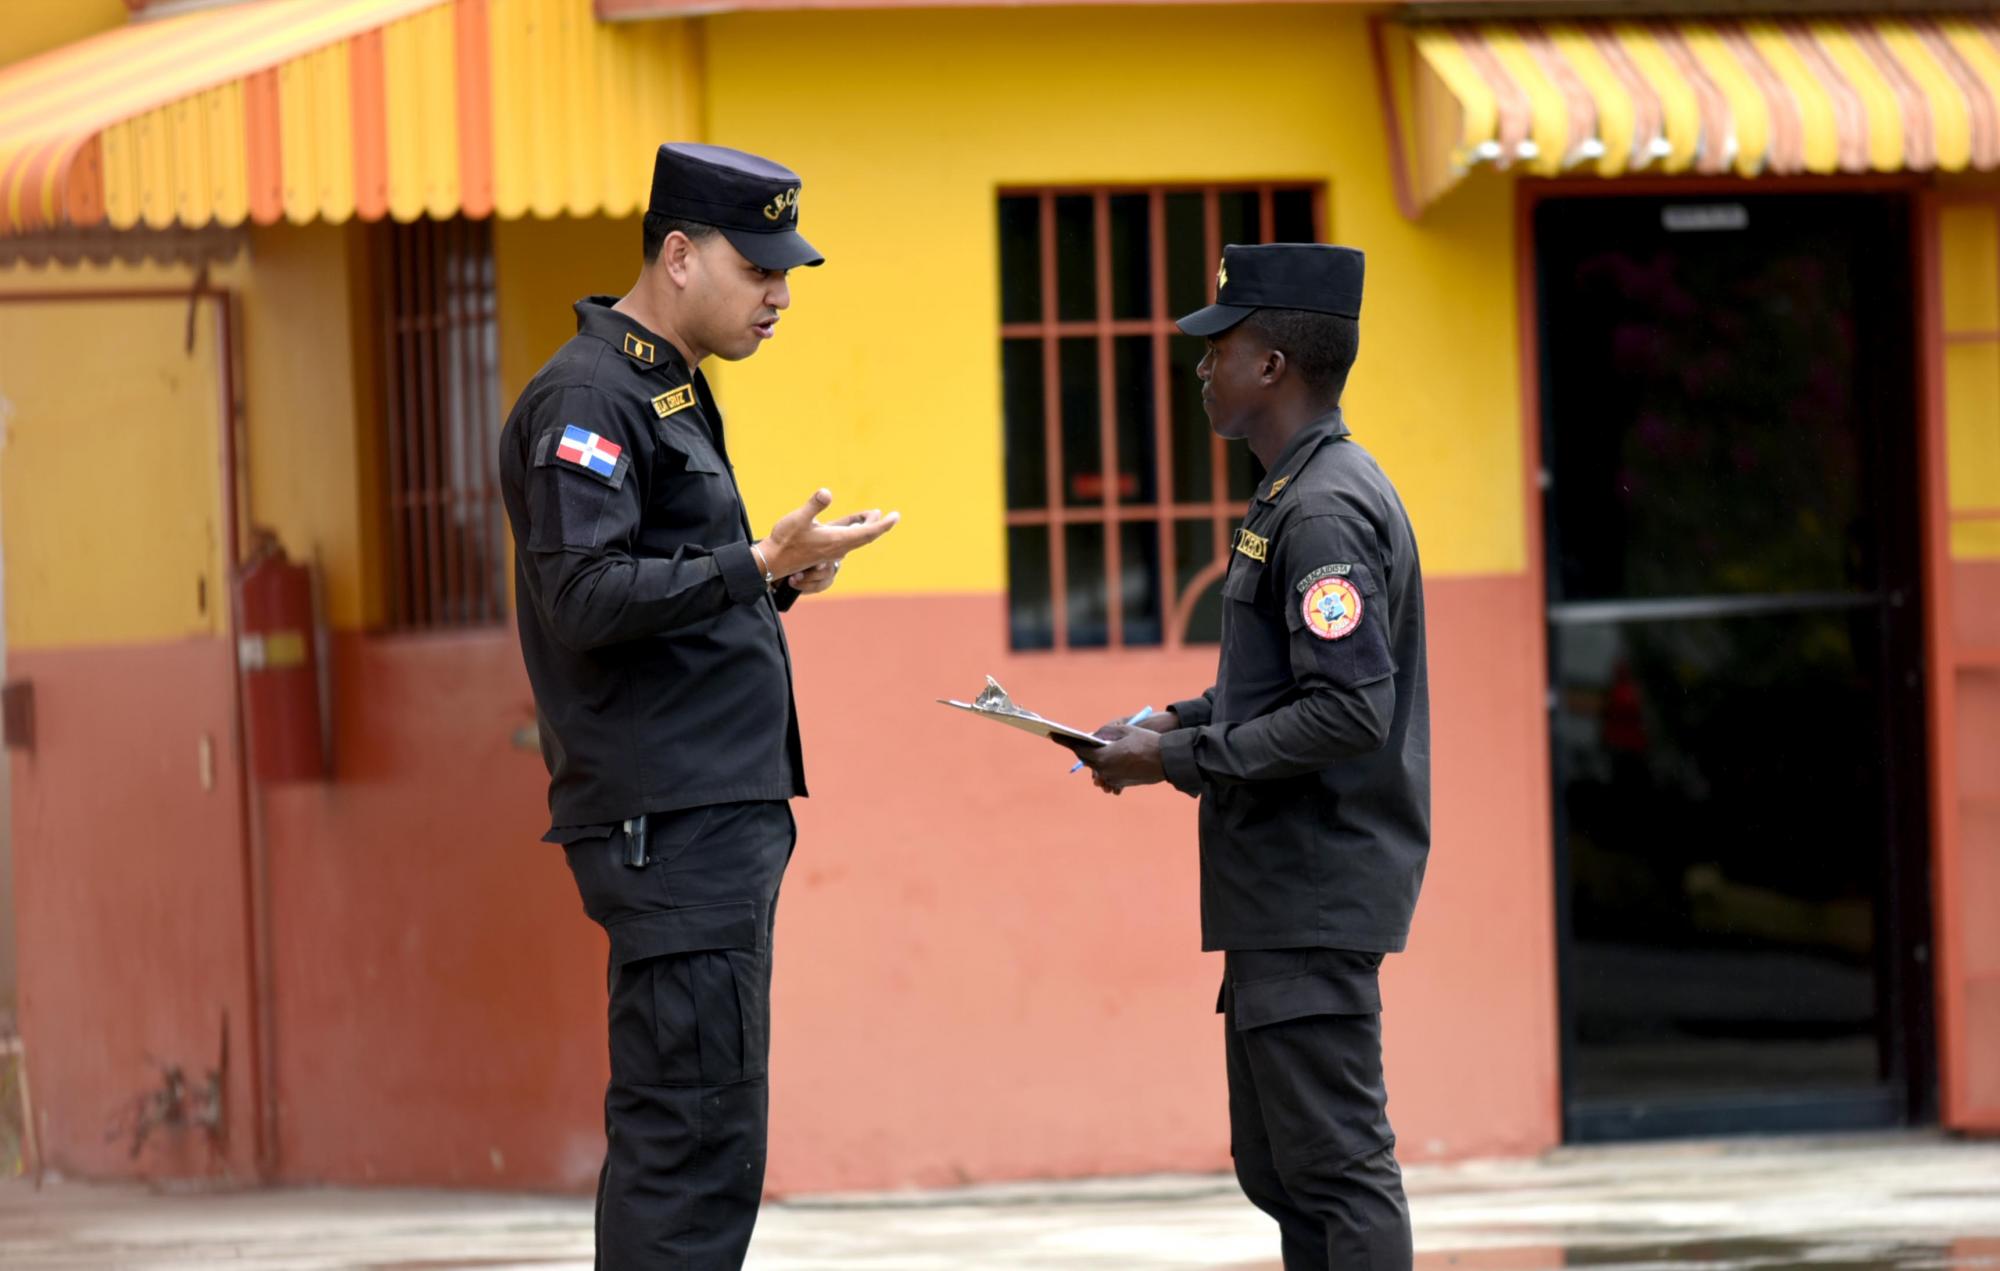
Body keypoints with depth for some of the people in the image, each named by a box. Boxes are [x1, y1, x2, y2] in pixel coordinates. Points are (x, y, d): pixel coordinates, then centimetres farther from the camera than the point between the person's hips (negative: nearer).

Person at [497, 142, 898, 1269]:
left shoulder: (672, 395, 21)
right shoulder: (589, 399, -11)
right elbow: (585, 595, -21)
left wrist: (774, 583, 8)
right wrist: (756, 565, -23)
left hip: (722, 816, 10)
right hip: (669, 826, -10)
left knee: (680, 1132, 11)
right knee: (695, 1136, -12)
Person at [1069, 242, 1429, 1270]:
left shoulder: (1325, 512, -17)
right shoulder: (1292, 497, 16)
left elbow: (1348, 710, -24)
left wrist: (1180, 759, -17)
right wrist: (1170, 724, 11)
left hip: (1316, 900, -11)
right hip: (1283, 891, 11)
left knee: (1336, 1165, -9)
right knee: (1275, 1167, 14)